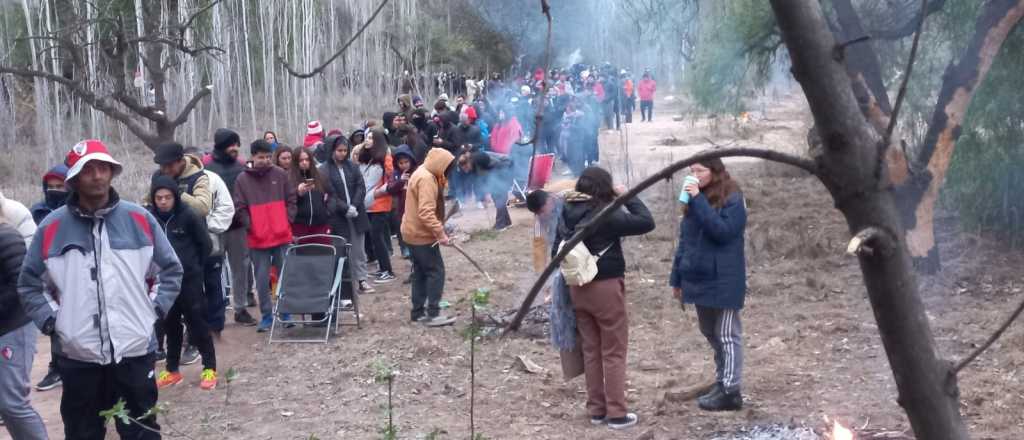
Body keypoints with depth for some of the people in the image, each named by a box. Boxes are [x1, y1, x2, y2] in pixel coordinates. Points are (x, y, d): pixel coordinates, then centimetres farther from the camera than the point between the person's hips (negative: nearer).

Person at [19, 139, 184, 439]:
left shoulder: (139, 219, 0)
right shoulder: (52, 227, -1)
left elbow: (171, 269, 10)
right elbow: (29, 283, 10)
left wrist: (155, 309, 2)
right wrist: (51, 320, 0)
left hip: (135, 352, 0)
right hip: (78, 356, 0)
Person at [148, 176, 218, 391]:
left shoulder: (188, 216, -12)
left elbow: (205, 244, -2)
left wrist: (194, 265, 5)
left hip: (189, 278, -3)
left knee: (197, 321, 1)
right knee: (170, 324, 13)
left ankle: (209, 368, 10)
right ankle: (172, 370, 24)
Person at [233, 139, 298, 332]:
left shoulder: (280, 175, 4)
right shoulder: (243, 179, 0)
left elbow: (291, 200, 9)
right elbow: (240, 208, 0)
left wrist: (287, 221, -1)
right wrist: (250, 226, -8)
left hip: (282, 236, 1)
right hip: (257, 238, -1)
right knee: (262, 279, 2)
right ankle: (266, 315, 10)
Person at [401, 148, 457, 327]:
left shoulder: (423, 173, 13)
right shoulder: (426, 179, -21)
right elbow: (426, 212, -28)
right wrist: (440, 233, -29)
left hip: (414, 233, 10)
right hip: (422, 234, -10)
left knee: (421, 272, 14)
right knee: (436, 271, -6)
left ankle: (418, 312, 18)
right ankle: (432, 314, -6)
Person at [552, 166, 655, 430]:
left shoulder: (567, 214, 2)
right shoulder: (605, 215, -18)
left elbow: (556, 251, 9)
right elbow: (646, 223, -16)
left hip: (578, 287, 6)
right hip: (606, 287, -6)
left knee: (591, 350, 15)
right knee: (614, 352, 4)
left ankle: (596, 409, 21)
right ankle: (617, 413, 7)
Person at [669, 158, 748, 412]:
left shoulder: (732, 200, -11)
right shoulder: (694, 198, 10)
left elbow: (723, 231, -25)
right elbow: (684, 240, 14)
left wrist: (699, 201, -25)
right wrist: (677, 277, 14)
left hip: (723, 281, -8)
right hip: (699, 279, 8)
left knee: (726, 335, -1)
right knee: (710, 333, 15)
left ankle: (730, 391, 4)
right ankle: (721, 383, 27)